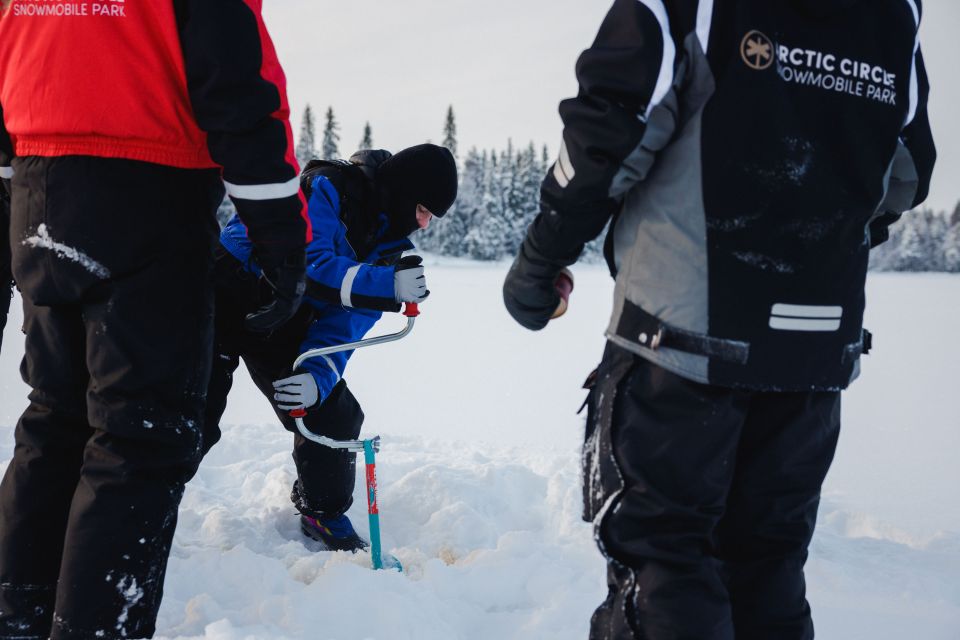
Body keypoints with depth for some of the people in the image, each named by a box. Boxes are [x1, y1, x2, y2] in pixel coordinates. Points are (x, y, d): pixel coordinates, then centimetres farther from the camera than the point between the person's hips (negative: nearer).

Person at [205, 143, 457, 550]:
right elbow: (307, 263, -34)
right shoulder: (326, 189, -21)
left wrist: (318, 374, -25)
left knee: (334, 413, 2)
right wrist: (389, 286, -43)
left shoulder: (391, 239, -1)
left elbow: (348, 319, -9)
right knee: (197, 422, -17)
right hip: (229, 294, -7)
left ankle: (324, 513, 23)